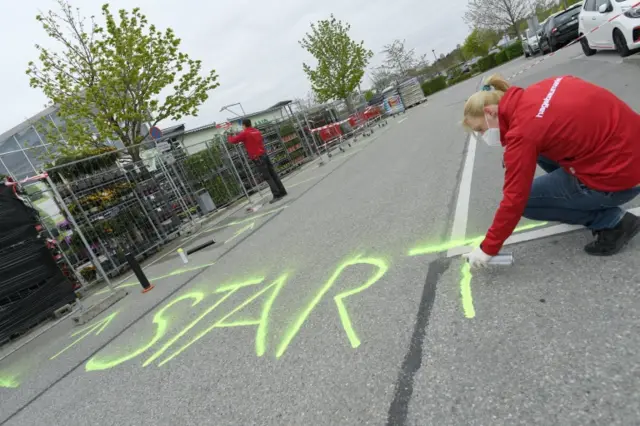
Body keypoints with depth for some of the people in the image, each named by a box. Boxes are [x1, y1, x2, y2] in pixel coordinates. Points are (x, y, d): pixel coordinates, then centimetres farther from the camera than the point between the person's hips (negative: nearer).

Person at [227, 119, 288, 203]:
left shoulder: (244, 133, -6)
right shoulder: (257, 131, 15)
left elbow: (233, 140, -3)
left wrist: (229, 137, 22)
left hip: (257, 158, -7)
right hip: (264, 155, 7)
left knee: (267, 177, -6)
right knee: (273, 174, 10)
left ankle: (277, 195, -8)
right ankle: (282, 192, 15)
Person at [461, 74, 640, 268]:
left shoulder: (523, 133, -20)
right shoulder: (536, 92, -1)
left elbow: (514, 200, -16)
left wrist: (488, 248, -5)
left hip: (619, 175, -8)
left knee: (527, 201, 0)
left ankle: (613, 221, 5)